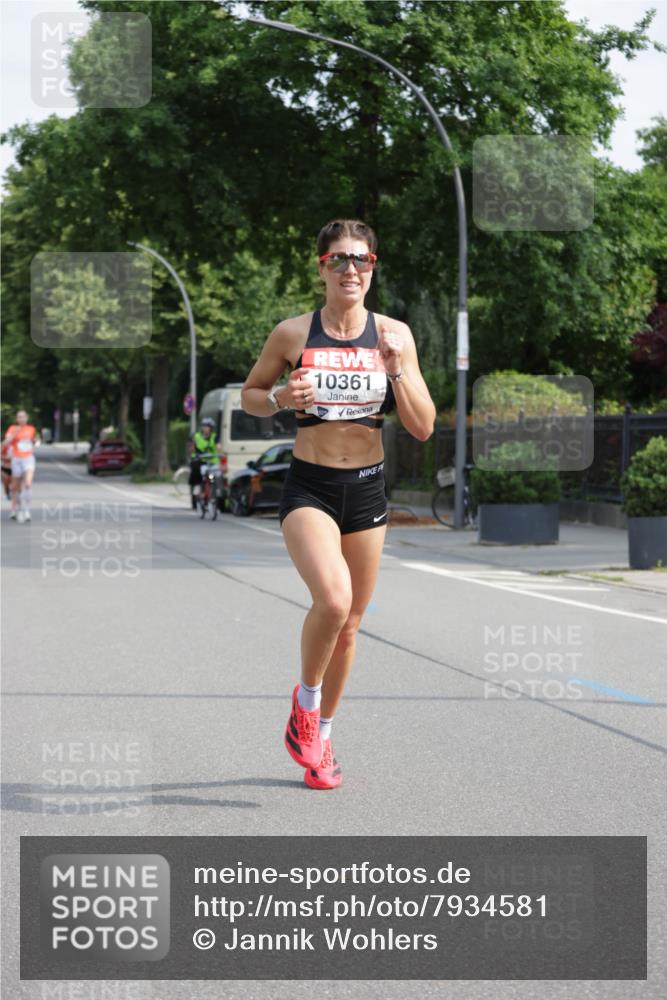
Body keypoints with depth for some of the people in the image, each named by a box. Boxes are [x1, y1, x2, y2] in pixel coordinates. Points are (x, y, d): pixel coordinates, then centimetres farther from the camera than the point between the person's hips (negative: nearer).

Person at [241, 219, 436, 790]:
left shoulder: (394, 335, -1)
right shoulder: (293, 334, -5)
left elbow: (424, 428, -1)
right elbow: (250, 395, 9)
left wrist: (398, 371, -16)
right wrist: (281, 399, -12)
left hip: (368, 488, 3)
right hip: (309, 488, -3)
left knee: (349, 627, 12)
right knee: (333, 600, -27)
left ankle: (321, 737, 34)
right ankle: (305, 698, 3)